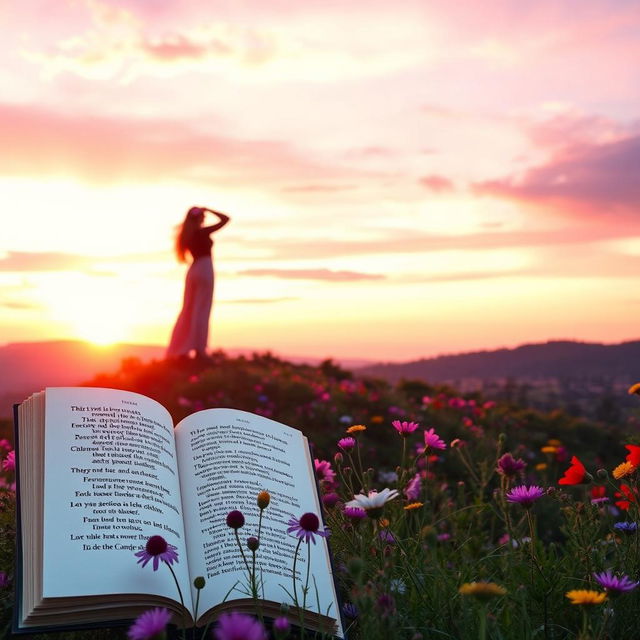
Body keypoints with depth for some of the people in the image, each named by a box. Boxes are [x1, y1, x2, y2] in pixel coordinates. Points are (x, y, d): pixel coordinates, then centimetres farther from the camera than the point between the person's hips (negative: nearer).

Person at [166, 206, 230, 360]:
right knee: (201, 310, -5)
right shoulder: (203, 232, -10)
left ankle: (181, 349, 8)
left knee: (189, 310, 9)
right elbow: (225, 219, -8)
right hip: (204, 270, -7)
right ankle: (199, 349, -5)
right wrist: (208, 210, 1)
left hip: (193, 271, 7)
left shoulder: (187, 235, 8)